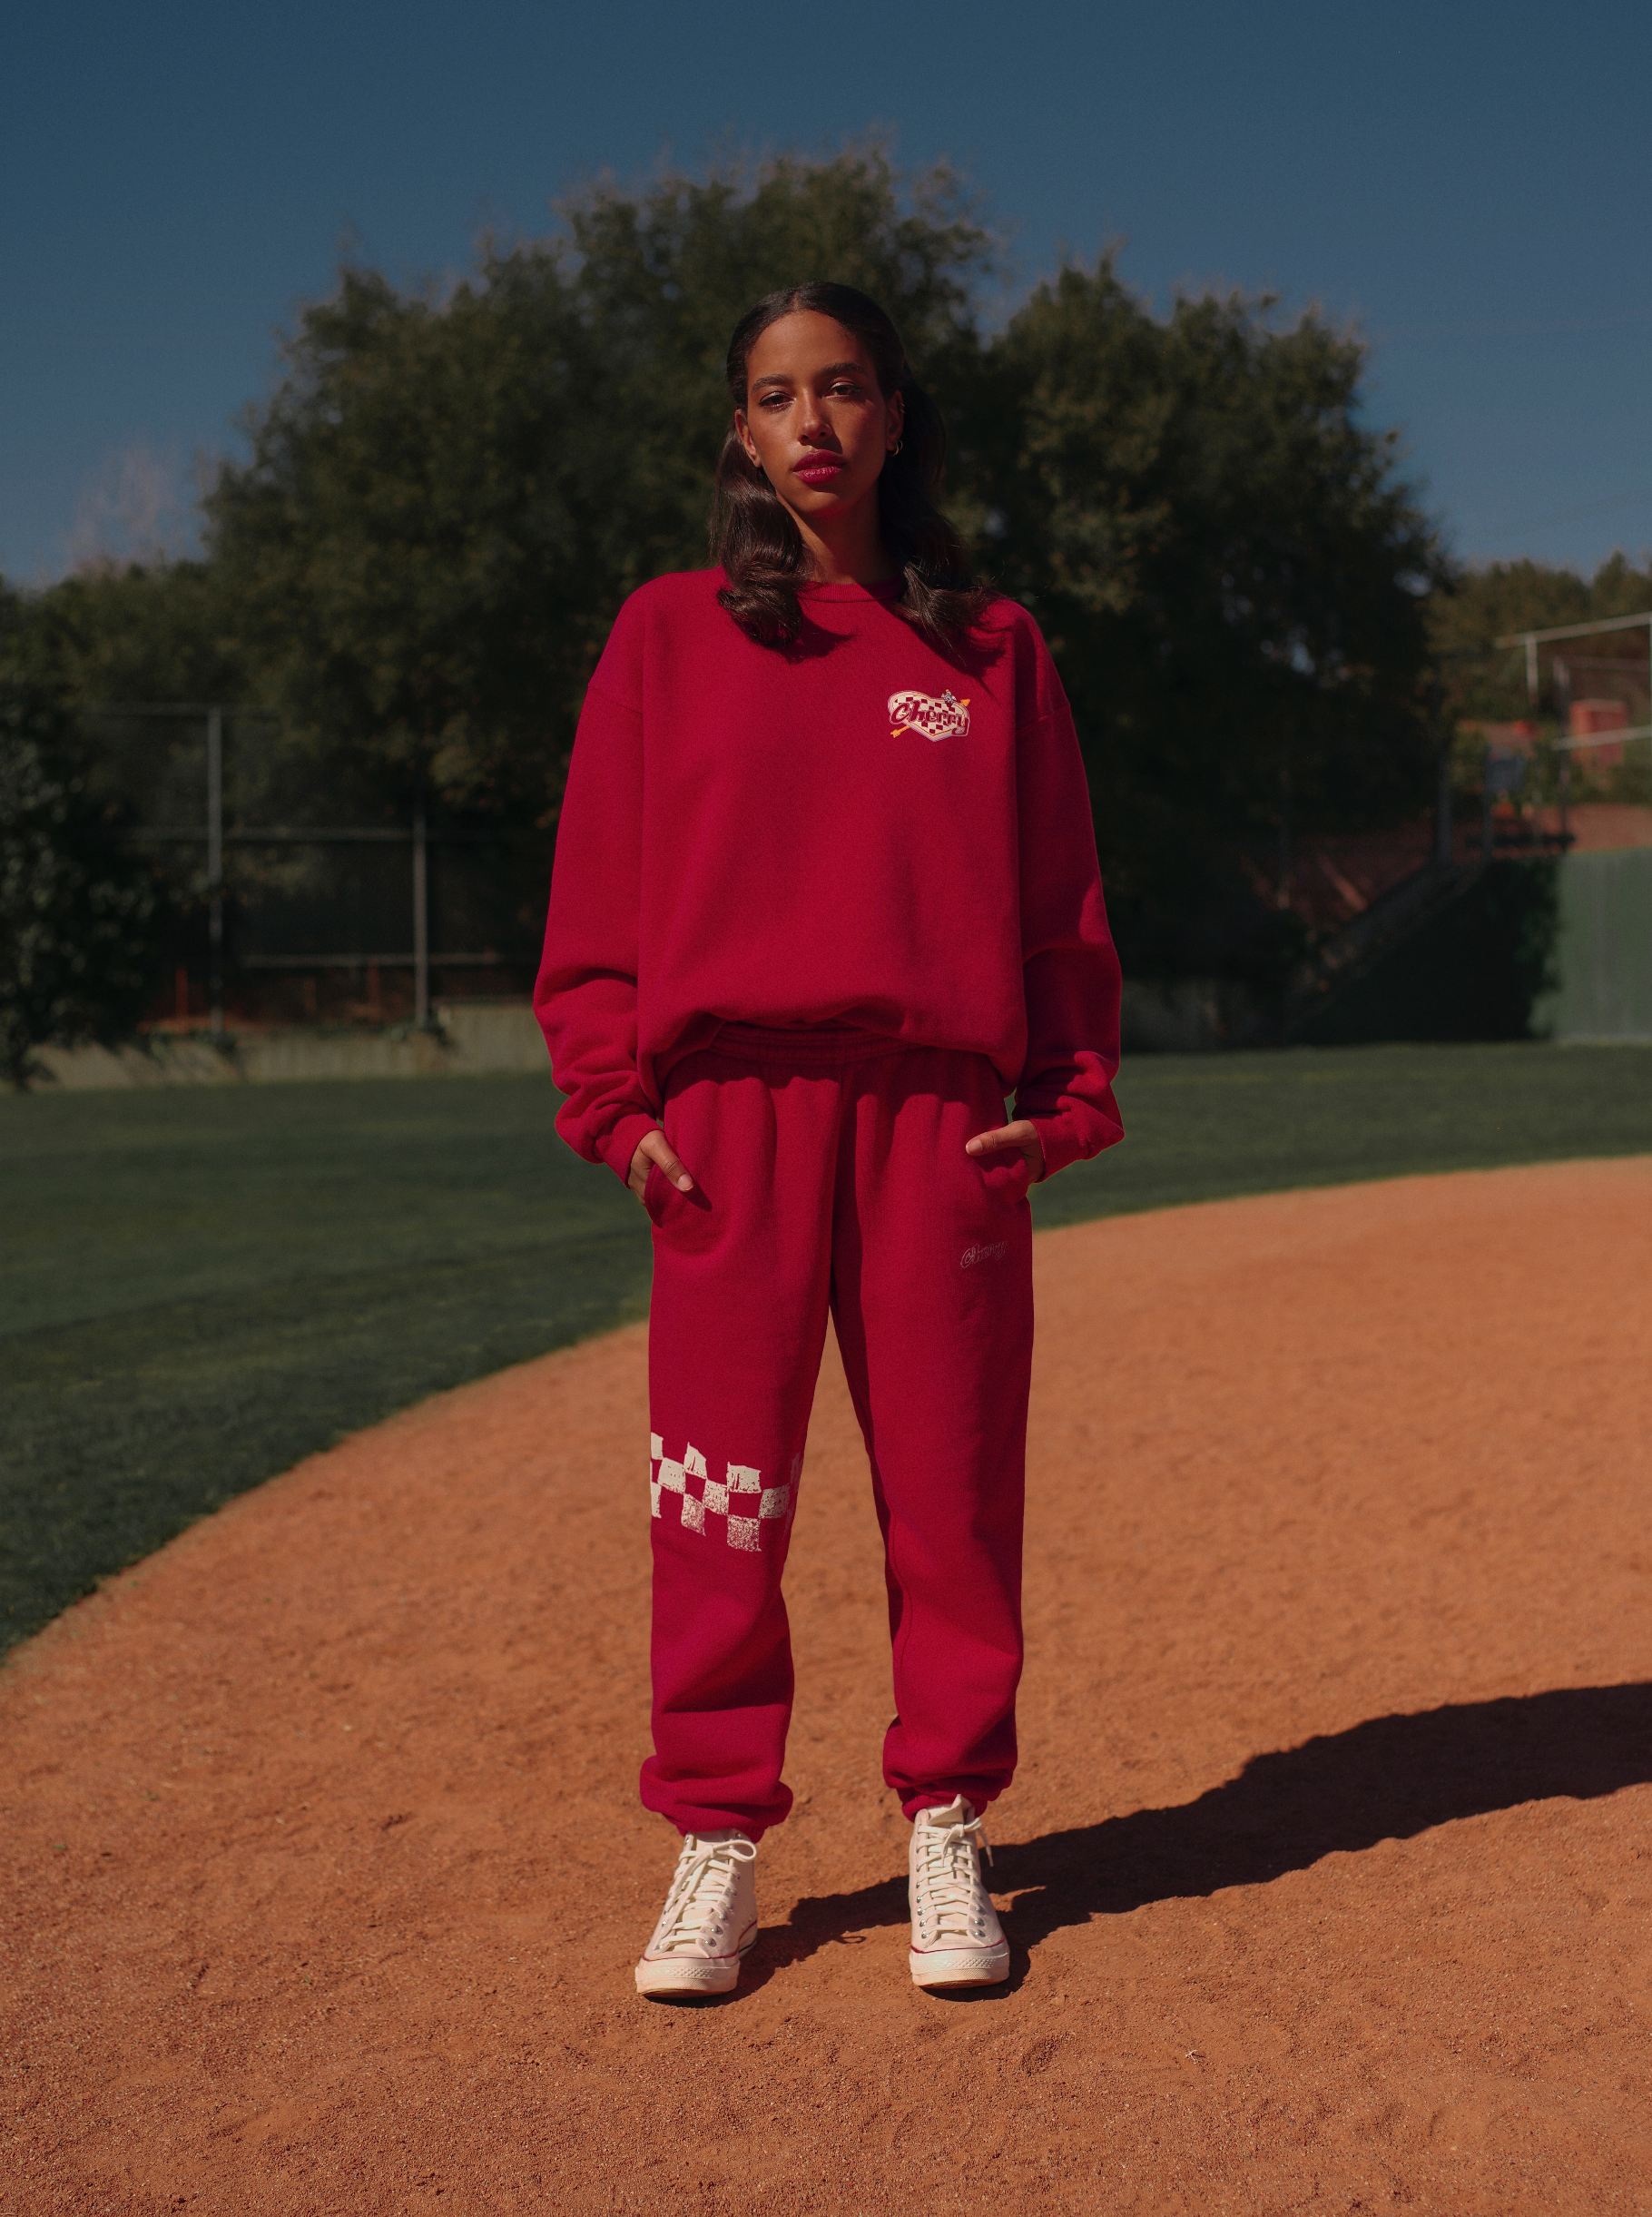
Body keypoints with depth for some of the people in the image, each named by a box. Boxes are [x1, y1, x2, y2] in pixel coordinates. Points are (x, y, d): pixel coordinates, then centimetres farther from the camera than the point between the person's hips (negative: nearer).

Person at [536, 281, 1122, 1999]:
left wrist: (1071, 1095, 1)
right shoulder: (671, 634, 12)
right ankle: (717, 1841, 12)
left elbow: (1060, 894, 11)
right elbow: (599, 885, 8)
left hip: (943, 1112, 1)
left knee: (949, 1476, 3)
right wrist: (611, 1096, -2)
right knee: (719, 1485, 0)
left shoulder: (990, 648, 13)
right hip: (729, 1101, 0)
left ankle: (948, 1833, 17)